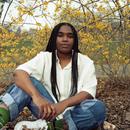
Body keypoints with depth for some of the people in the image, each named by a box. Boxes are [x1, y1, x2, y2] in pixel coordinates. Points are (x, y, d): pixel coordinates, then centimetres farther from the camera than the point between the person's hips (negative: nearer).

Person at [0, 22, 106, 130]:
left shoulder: (85, 62, 3)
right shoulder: (44, 57, 3)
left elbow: (88, 92, -12)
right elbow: (19, 73, -16)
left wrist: (64, 104, -32)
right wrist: (37, 96, -36)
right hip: (50, 111, 0)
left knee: (99, 108, -30)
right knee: (28, 81, -19)